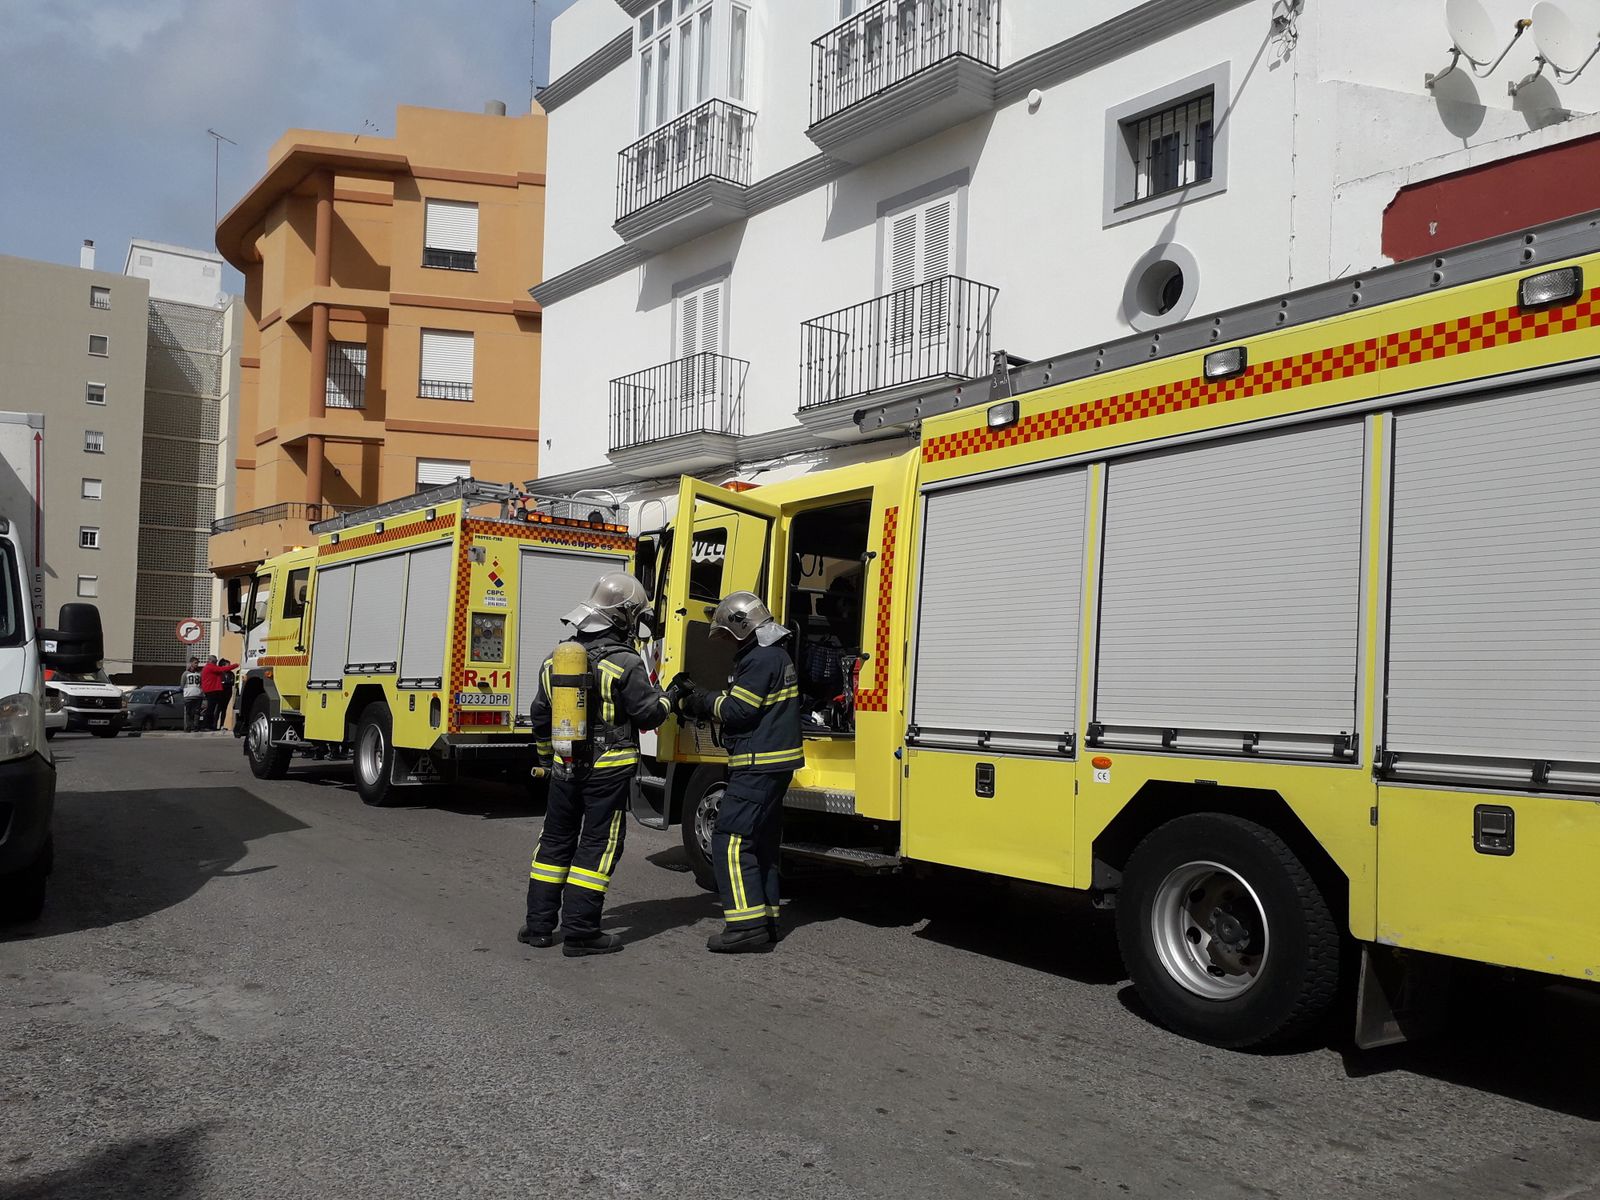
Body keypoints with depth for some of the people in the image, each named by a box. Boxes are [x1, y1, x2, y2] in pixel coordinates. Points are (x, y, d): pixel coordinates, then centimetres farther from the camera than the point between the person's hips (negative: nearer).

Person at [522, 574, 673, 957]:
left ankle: (539, 925, 20)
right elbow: (647, 713, -10)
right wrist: (667, 698, 11)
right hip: (608, 770, -6)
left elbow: (541, 716, 15)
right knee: (598, 846, 2)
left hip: (566, 767, 6)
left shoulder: (556, 659, 7)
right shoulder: (624, 663, -14)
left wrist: (547, 759, 27)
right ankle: (580, 933, 3)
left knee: (555, 840, 16)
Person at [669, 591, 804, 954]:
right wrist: (696, 697, 12)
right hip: (775, 764, 11)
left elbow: (738, 711, -18)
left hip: (759, 766, -11)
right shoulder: (776, 655, 18)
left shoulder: (761, 659, -16)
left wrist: (703, 700, -3)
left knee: (730, 839, -11)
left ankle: (748, 925, -13)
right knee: (762, 842, 15)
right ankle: (765, 921, 19)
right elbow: (744, 704, 18)